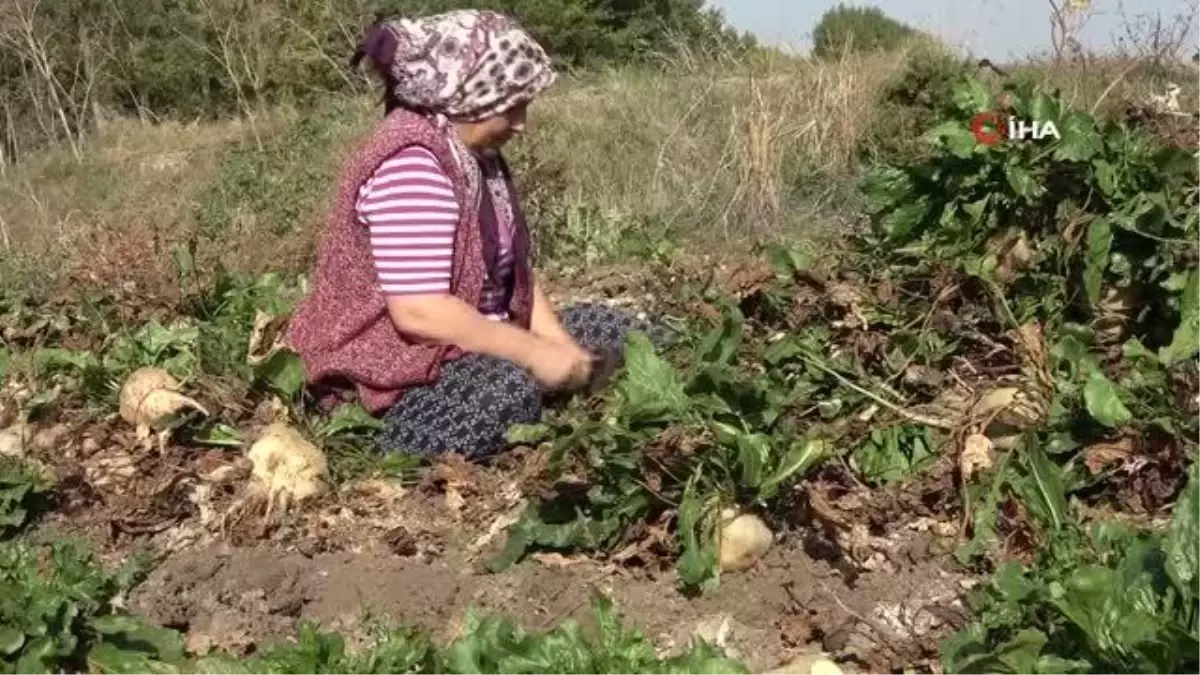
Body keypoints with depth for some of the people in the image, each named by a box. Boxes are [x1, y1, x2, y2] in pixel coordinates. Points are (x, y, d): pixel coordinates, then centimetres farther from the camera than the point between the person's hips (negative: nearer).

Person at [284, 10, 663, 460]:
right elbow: (418, 310, -32)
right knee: (509, 390, -39)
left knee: (631, 338, 9)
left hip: (470, 339, 10)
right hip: (398, 360, -9)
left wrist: (557, 342, -7)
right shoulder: (411, 165, -25)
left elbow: (513, 266, 9)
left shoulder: (476, 153, 6)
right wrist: (534, 353, -27)